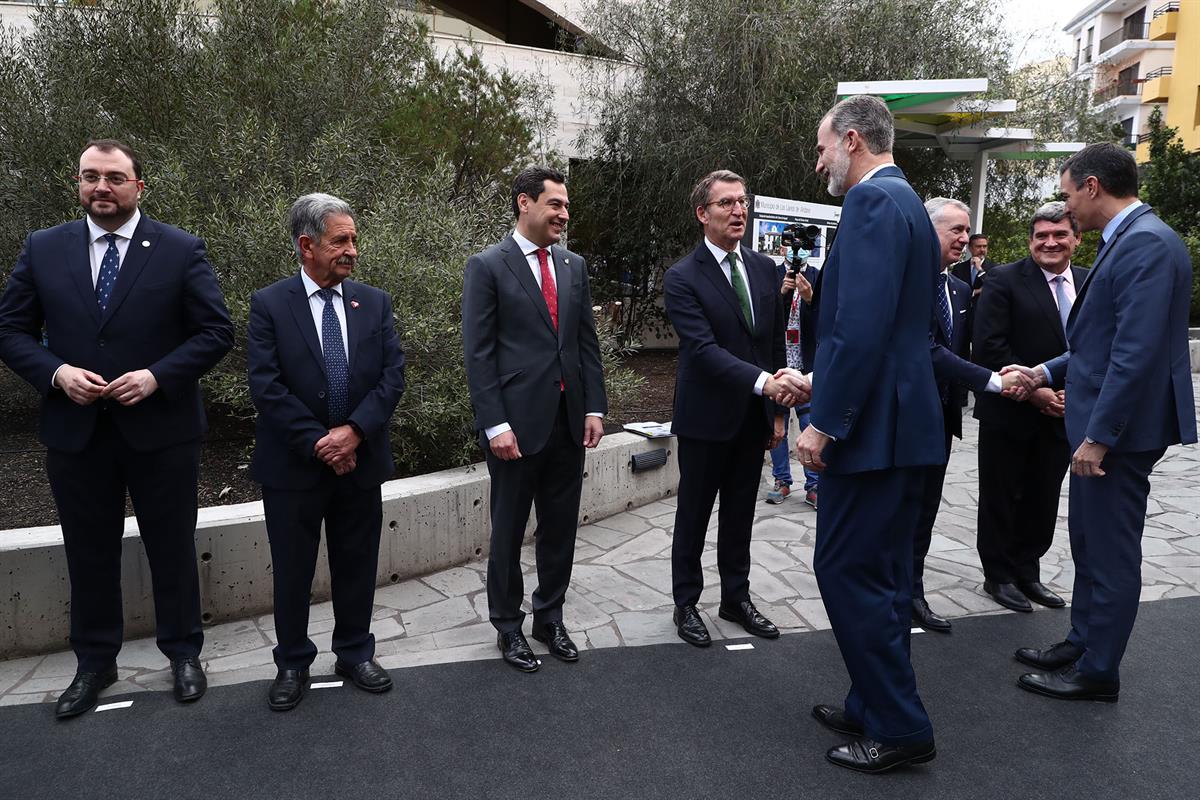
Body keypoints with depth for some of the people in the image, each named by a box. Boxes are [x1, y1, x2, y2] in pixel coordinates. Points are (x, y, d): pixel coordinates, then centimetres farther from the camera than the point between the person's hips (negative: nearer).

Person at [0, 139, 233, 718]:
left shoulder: (181, 251, -4)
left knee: (172, 547, 11)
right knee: (89, 552, 14)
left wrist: (157, 376, -17)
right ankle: (94, 662, 31)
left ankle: (183, 652, 29)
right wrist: (56, 372, -12)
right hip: (75, 431, 3)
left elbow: (216, 332, -5)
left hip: (160, 427, -2)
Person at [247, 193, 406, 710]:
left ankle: (355, 654, 31)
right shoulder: (269, 305, -5)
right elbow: (266, 386, -12)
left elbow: (392, 374, -3)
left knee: (357, 566, 13)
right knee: (292, 571, 10)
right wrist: (319, 443, -16)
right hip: (293, 466, -2)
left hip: (361, 461, 3)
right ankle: (292, 664, 28)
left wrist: (354, 431, -15)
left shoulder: (374, 302, 4)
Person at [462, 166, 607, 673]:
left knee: (560, 529, 13)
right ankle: (508, 626, 25)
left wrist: (594, 407, 4)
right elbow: (478, 353, -9)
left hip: (568, 422, 5)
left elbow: (587, 343, 12)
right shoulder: (487, 266, -5)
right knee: (508, 531, 9)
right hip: (517, 423, -5)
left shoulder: (574, 266, 11)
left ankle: (550, 618, 30)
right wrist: (494, 424, -15)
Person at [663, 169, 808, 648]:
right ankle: (686, 604, 23)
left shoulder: (764, 269, 6)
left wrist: (777, 410, 7)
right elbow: (705, 349, -23)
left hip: (753, 418, 5)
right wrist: (764, 382, -35)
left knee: (740, 514, 16)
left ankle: (736, 598, 31)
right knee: (694, 515, 9)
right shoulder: (683, 279, -13)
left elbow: (775, 343, 10)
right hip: (706, 417, -5)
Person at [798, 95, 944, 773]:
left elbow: (863, 326, -24)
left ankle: (900, 728, 8)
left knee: (846, 571, -2)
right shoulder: (909, 202, 18)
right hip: (909, 421, 11)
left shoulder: (872, 200, -14)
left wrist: (825, 422, -20)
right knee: (883, 572, 16)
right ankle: (876, 708, 28)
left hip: (873, 425, -11)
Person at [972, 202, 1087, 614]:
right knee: (1001, 499, 8)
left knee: (1043, 500, 14)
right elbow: (989, 347, -16)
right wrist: (1034, 391, -17)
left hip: (1062, 413, 5)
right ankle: (999, 576, 22)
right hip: (1010, 411, -5)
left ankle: (1027, 572, 29)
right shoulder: (1005, 280, -10)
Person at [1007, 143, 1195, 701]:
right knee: (1089, 544, 20)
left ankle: (1098, 672, 16)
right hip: (1099, 423, 10)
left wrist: (1099, 435, -24)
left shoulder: (1147, 243, -19)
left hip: (1120, 429, -10)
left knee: (1110, 552, 3)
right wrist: (1049, 371, 15)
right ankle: (1082, 644, 34)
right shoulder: (1126, 241, 12)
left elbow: (1137, 351, -25)